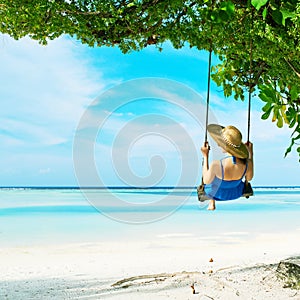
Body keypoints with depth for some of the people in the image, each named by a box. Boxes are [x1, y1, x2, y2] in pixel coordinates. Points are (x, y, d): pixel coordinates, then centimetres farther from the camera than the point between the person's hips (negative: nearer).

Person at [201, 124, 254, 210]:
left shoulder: (216, 165, -40)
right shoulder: (247, 163, -30)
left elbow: (206, 181, -19)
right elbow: (249, 178, -6)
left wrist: (205, 156, -15)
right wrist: (251, 153, -4)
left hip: (216, 194, -2)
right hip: (236, 193, 3)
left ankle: (212, 203, 49)